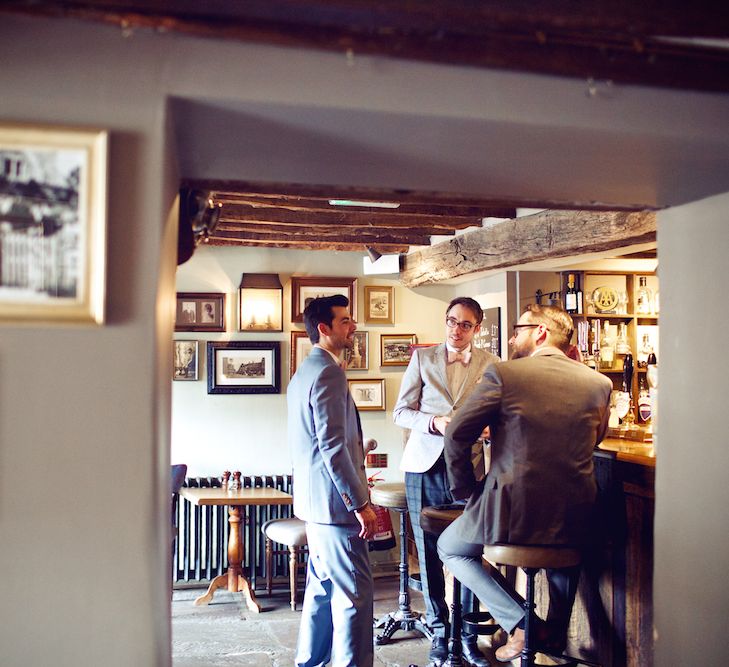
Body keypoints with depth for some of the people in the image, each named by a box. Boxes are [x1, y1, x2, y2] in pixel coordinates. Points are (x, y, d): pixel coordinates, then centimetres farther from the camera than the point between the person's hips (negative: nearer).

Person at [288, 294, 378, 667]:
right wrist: (361, 504, -19)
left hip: (313, 500, 11)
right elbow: (333, 447, -22)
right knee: (354, 593, -5)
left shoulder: (305, 371, 16)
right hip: (334, 500, -11)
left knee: (322, 587, 18)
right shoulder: (328, 372, -16)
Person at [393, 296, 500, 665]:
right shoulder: (422, 358, 5)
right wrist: (434, 423, -14)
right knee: (429, 552, 7)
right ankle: (439, 629, 23)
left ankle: (468, 632, 17)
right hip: (425, 467, 1)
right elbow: (401, 411, 3)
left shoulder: (490, 364, 4)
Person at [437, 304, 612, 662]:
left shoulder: (503, 374, -10)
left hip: (512, 511, -4)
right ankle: (556, 630, 40)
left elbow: (456, 435, -6)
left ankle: (520, 622, 8)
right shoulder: (599, 383, 1)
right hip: (575, 518, 5)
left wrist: (466, 491, 7)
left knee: (449, 548, 23)